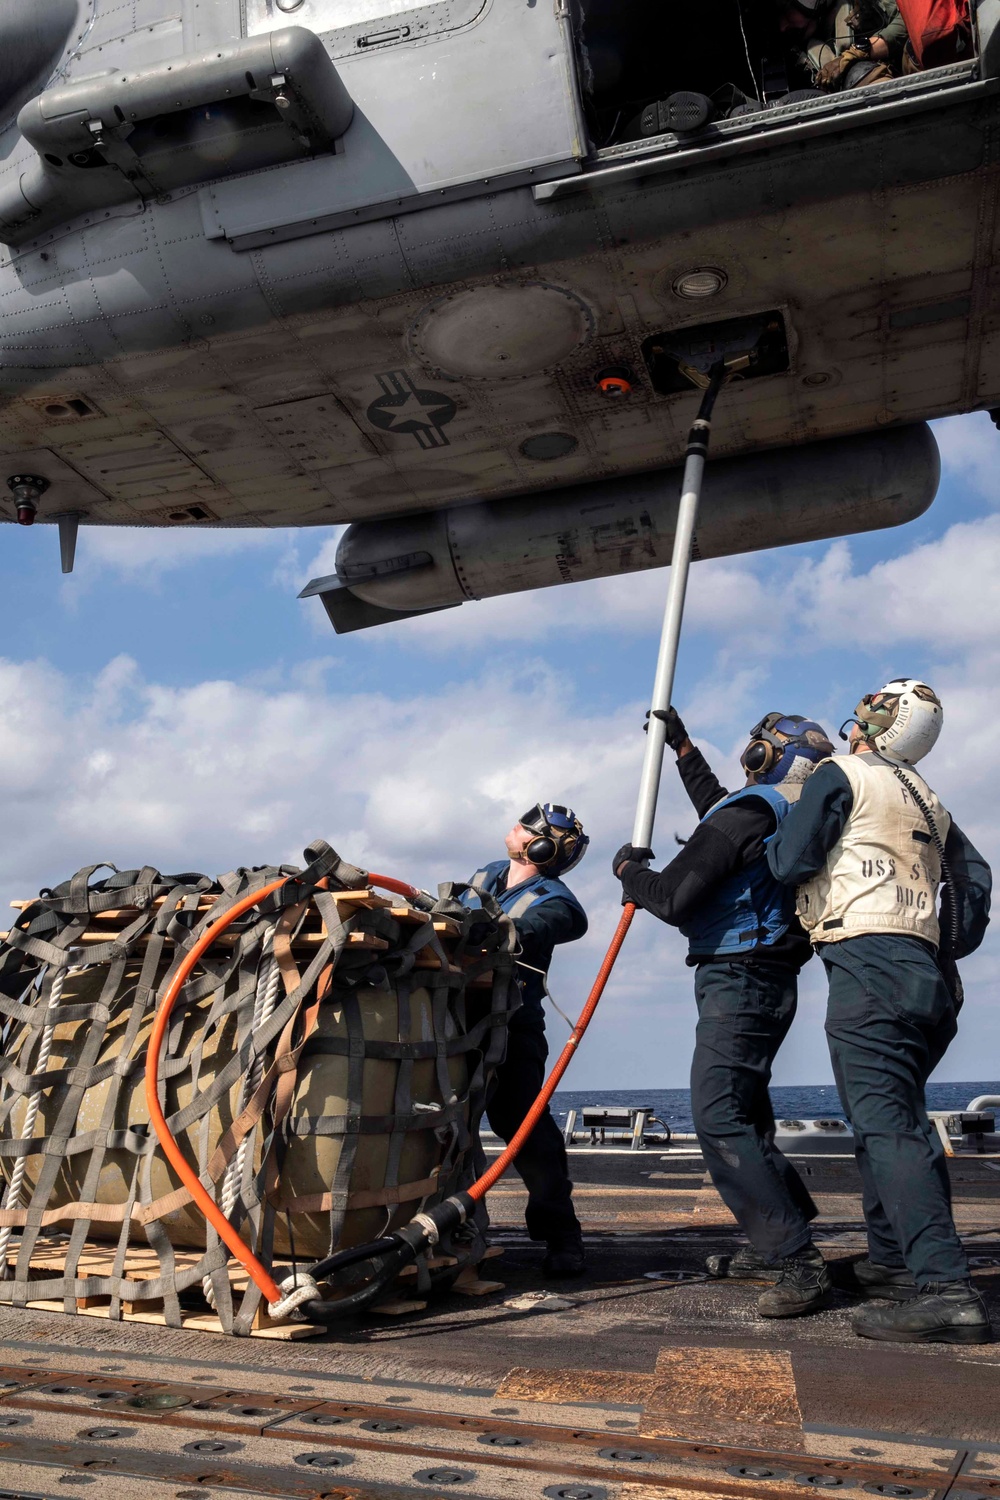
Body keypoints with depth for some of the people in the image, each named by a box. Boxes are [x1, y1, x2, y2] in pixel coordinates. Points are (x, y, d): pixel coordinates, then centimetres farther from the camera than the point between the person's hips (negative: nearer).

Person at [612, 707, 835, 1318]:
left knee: (719, 1117, -15)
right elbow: (718, 809, 33)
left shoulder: (750, 811, -16)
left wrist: (630, 869, 2)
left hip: (738, 981, -10)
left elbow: (673, 898, -18)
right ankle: (777, 1245, 24)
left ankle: (798, 1261, -16)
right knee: (741, 1114, 17)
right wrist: (682, 745, 41)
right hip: (768, 979, 10)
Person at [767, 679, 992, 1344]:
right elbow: (974, 874, 23)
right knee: (896, 1117, 17)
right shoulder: (927, 799, 23)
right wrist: (950, 952, 24)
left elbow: (790, 863, -7)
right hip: (925, 971, 9)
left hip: (868, 963, -9)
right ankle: (893, 1262, 23)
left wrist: (775, 843, 14)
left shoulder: (843, 774, -1)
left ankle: (944, 1289, -20)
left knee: (885, 1123, -14)